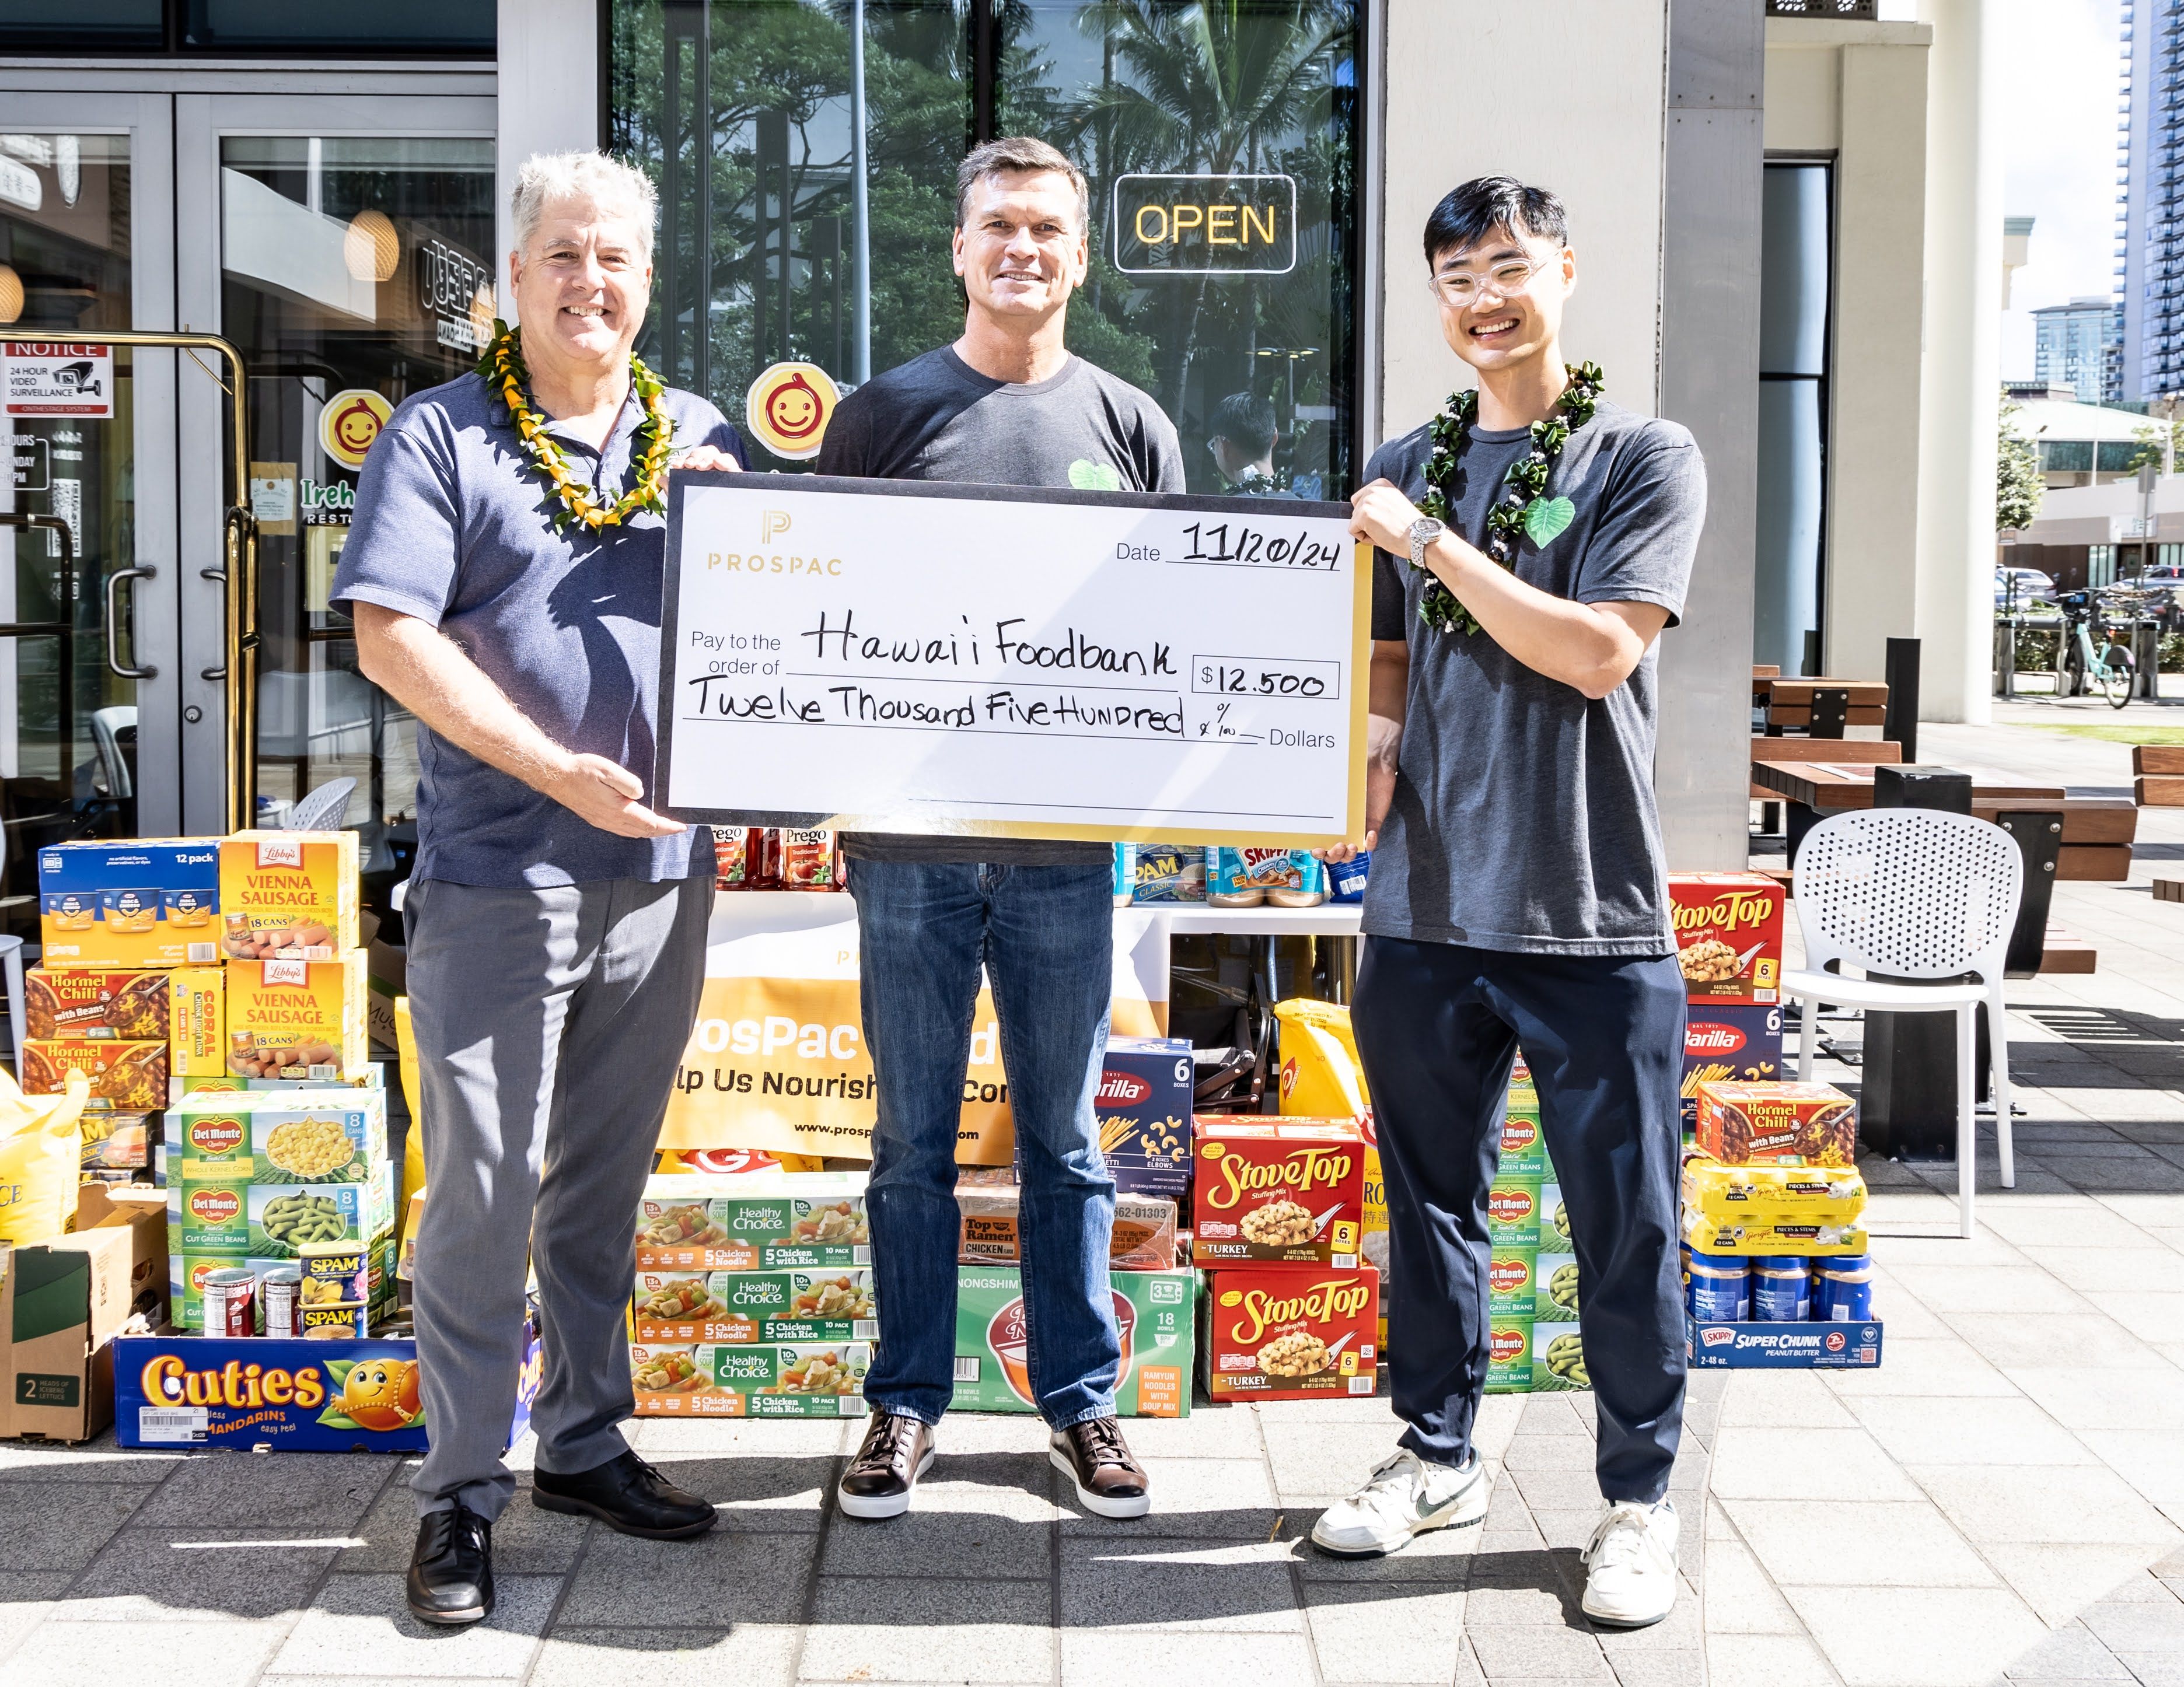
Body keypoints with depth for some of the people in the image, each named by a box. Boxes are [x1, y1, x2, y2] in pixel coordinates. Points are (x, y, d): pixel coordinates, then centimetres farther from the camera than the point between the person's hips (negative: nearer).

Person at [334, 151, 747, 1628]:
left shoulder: (702, 440, 12)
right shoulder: (442, 436, -1)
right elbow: (390, 635, -11)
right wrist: (560, 772, -18)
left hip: (663, 872, 4)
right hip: (499, 877, -4)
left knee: (605, 1184, 14)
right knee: (482, 1187, -2)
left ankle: (587, 1441, 27)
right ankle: (462, 1493, 9)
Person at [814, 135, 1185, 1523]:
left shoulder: (1132, 427, 7)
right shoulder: (884, 415, 5)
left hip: (1067, 846, 1)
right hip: (910, 839, 0)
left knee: (1065, 1139, 10)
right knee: (915, 1139, 9)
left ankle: (1081, 1399, 22)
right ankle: (908, 1403, 21)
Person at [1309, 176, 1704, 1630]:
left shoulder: (1647, 459, -2)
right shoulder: (1405, 469, 12)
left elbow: (1599, 651, -15)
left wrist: (1429, 541, -12)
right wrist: (1372, 749, -2)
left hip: (1593, 913, -4)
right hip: (1426, 907, 4)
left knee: (1625, 1219, 3)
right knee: (1432, 1197, 14)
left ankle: (1640, 1494, 18)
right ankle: (1439, 1454, 30)